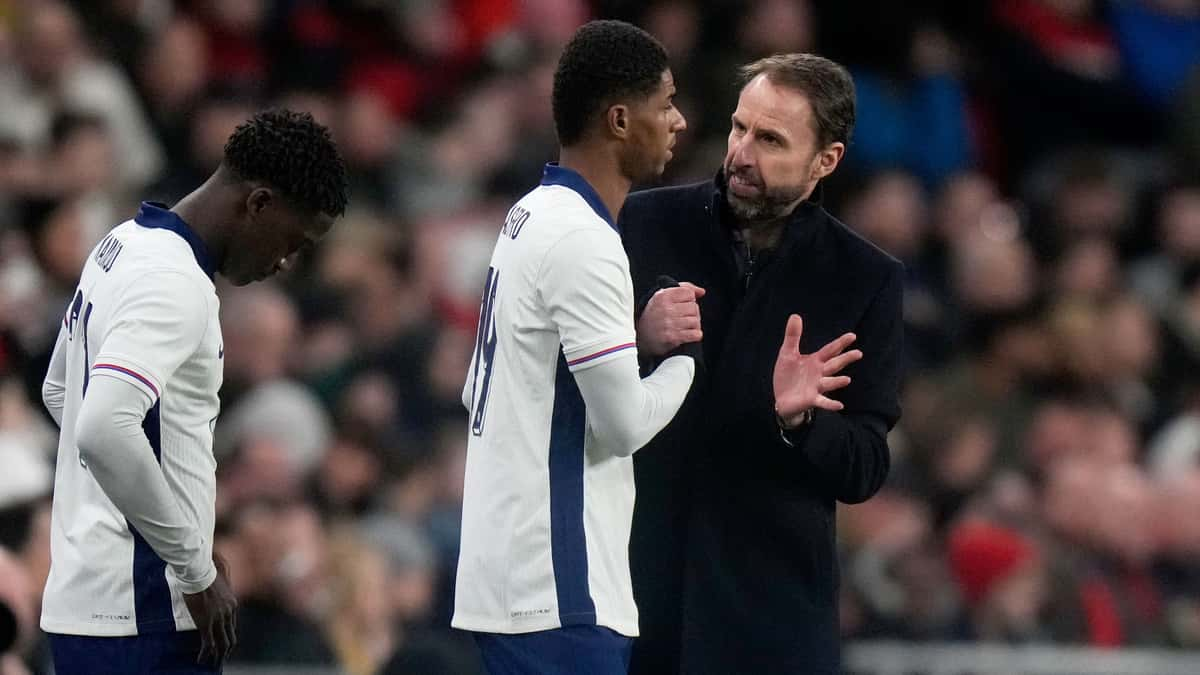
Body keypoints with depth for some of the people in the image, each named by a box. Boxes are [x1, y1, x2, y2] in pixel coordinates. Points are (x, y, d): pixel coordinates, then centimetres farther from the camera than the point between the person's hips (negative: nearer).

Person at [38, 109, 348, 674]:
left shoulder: (123, 245, 14)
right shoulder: (175, 283, -16)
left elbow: (59, 390, 28)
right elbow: (105, 432, -29)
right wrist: (197, 570, -18)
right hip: (141, 619, -10)